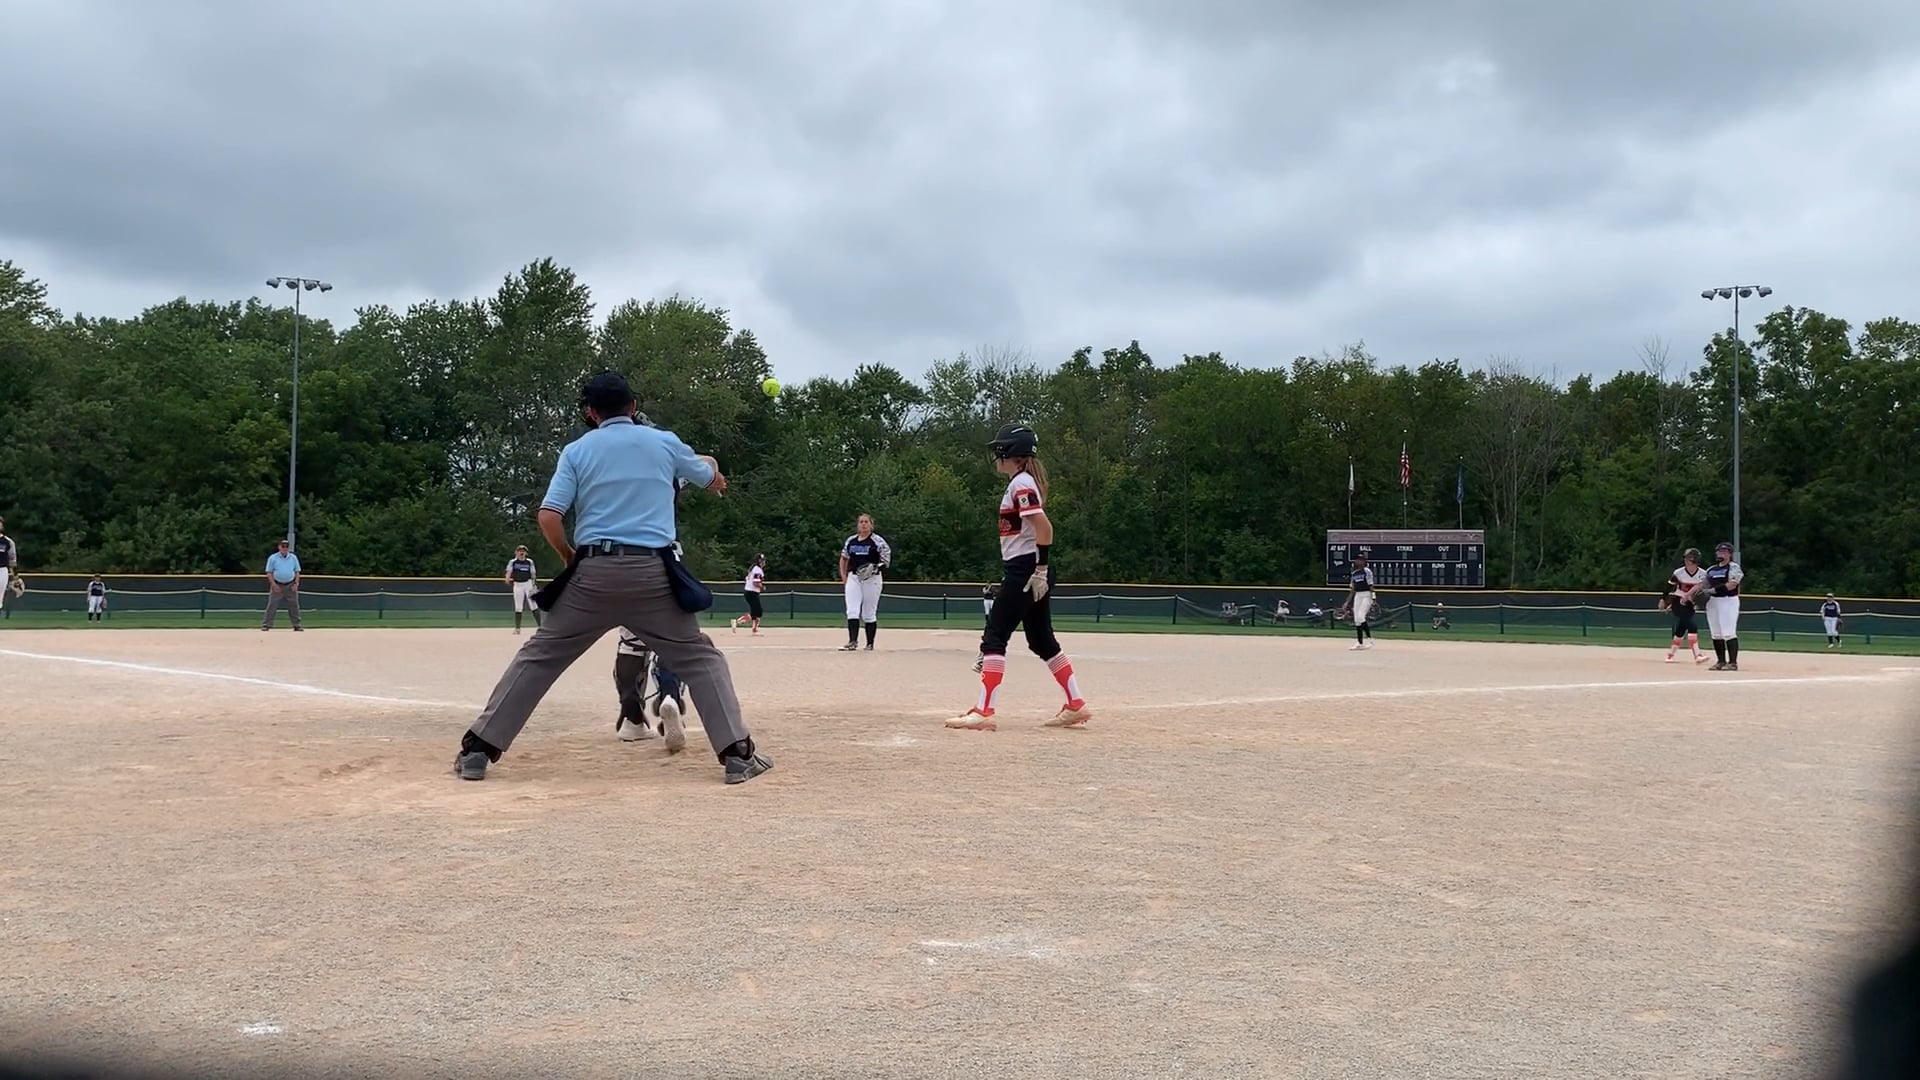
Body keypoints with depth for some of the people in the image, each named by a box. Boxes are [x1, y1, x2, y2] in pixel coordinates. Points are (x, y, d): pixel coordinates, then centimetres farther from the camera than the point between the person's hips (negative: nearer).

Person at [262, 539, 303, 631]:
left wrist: (296, 583, -3)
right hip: (277, 586, -2)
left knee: (294, 606, 4)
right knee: (272, 605, -5)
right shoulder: (272, 558, 0)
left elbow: (297, 572, 10)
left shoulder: (293, 558, 8)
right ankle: (266, 625, -2)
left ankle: (297, 626, 10)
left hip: (291, 586, 2)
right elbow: (269, 572, -1)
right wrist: (274, 584, -12)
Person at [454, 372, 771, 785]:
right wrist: (709, 466, 50)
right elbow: (712, 478, 27)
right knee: (700, 658, 11)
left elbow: (548, 517, -2)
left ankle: (477, 751, 9)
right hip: (653, 574, 0)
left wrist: (570, 559, 15)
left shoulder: (577, 451, 8)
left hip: (592, 574, 0)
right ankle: (737, 754, 0)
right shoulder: (664, 442, 10)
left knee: (539, 657, 11)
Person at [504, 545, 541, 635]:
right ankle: (517, 628, 9)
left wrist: (533, 585, -2)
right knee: (518, 607, 3)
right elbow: (509, 572, -9)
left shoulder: (529, 562, 7)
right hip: (517, 585, 0)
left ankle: (539, 626, -5)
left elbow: (533, 574, 7)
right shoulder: (512, 562, 4)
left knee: (534, 605, -7)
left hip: (528, 584, 0)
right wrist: (508, 579, -25)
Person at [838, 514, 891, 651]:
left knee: (869, 613, 1)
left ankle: (870, 644, 10)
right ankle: (852, 642, -14)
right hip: (853, 577, 3)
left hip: (872, 579, -3)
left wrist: (877, 567, -20)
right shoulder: (850, 541, 11)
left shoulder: (878, 541, -2)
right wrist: (843, 576, 11)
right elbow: (844, 559, 21)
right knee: (852, 611, -9)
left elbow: (887, 557, -3)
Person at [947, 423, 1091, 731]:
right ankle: (1076, 705, 17)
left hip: (1025, 571, -10)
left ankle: (983, 712, -13)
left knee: (994, 638, -10)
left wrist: (1040, 569, -24)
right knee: (1042, 640, 15)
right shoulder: (1023, 482, 17)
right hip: (1031, 573, 10)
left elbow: (1044, 527, -22)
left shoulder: (1021, 483, -13)